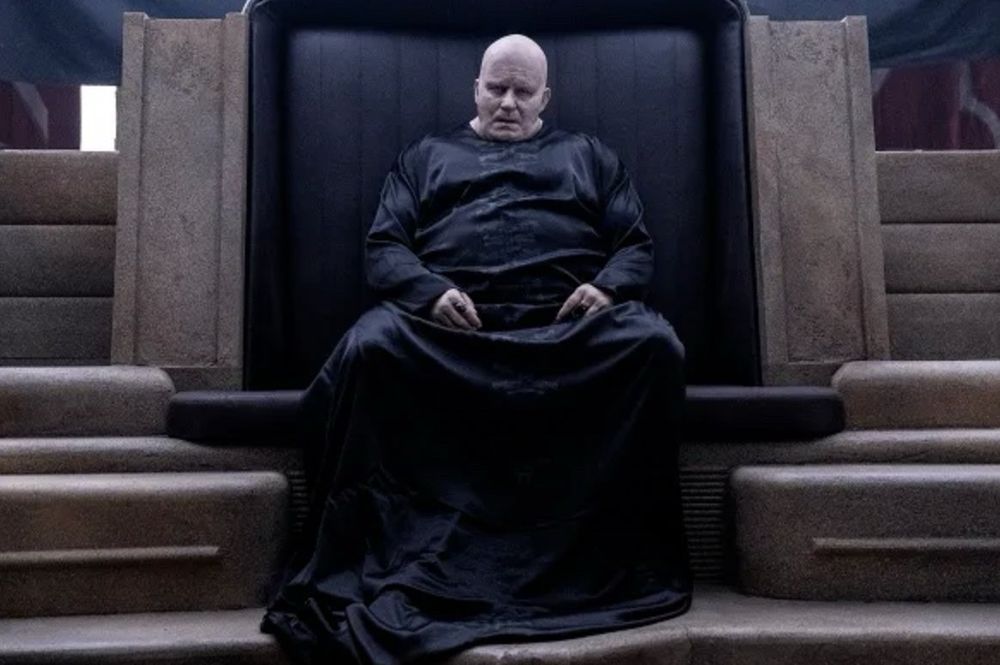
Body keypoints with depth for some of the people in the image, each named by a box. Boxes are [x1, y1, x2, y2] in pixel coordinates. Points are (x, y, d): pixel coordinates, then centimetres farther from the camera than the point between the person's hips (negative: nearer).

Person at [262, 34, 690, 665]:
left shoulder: (588, 155, 28)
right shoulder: (427, 156, 27)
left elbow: (637, 246, 18)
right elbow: (385, 247, 14)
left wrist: (608, 287, -7)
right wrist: (429, 290, -9)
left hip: (567, 321, 1)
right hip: (446, 320, 0)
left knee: (653, 342, -31)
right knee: (369, 346, -32)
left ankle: (629, 550, -23)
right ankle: (369, 556, -25)